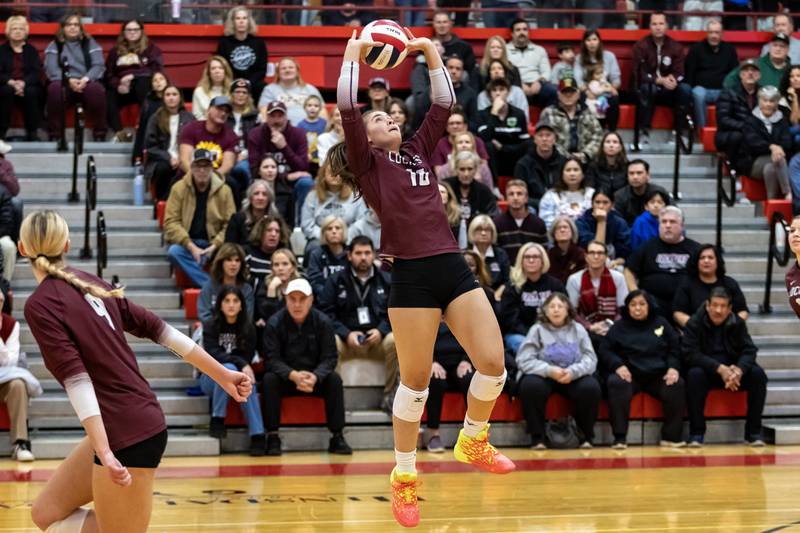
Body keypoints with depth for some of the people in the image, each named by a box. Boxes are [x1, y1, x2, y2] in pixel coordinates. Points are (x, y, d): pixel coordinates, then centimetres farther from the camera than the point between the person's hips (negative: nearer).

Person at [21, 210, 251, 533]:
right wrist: (222, 374, 18)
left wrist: (104, 452, -28)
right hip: (144, 422, 8)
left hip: (125, 436, -8)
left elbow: (76, 378, -21)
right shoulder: (88, 283, 11)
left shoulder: (39, 305, -11)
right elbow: (155, 327, 13)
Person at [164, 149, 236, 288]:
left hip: (213, 244, 0)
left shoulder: (224, 190, 1)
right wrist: (191, 246, -18)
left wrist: (215, 246, -15)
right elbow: (171, 222, -7)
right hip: (187, 243, 0)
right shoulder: (179, 188, -2)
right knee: (174, 251, -33)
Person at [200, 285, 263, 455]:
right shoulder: (210, 325, -8)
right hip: (211, 377, -1)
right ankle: (217, 421, -26)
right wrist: (240, 363, -32)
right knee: (228, 369, -36)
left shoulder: (248, 328, -1)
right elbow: (213, 354, -20)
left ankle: (257, 435, -40)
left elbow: (247, 358, -1)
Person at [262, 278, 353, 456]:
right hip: (285, 378, -1)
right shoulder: (275, 323, -11)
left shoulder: (323, 322, -7)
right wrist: (294, 376, -35)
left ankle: (337, 437, -21)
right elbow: (271, 359, -17)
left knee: (335, 380, -26)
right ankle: (272, 438, -27)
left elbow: (329, 358, -11)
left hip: (315, 378, 1)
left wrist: (315, 377, -32)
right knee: (269, 379, -30)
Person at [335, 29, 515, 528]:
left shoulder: (419, 152, 21)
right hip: (412, 275, -5)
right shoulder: (368, 163, 7)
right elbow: (347, 110, -3)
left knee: (493, 363, -5)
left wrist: (431, 52, 19)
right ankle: (404, 477, 15)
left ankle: (473, 442, 21)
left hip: (453, 267, 5)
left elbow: (444, 104, 20)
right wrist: (353, 54, 5)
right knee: (416, 381, 0)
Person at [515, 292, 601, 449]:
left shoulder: (578, 330, 6)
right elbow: (524, 360, -10)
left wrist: (573, 372, -23)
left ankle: (586, 436, -8)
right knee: (531, 386, -34)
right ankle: (537, 437, -20)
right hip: (543, 376, -1)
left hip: (574, 377, 1)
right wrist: (549, 370, -24)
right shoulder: (537, 330, 0)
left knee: (591, 387, -29)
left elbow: (590, 359, -3)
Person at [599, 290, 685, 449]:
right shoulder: (619, 327, 12)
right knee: (616, 383, -34)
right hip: (629, 375, -1)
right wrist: (618, 365, -12)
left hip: (658, 375, 1)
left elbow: (675, 349, 15)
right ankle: (619, 437, -30)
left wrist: (673, 368, -5)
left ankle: (672, 435, -18)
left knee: (677, 385, -28)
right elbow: (604, 351, 8)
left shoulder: (661, 324, 16)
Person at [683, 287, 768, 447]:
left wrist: (739, 370, -31)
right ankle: (696, 433, -26)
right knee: (695, 374, -35)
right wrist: (719, 369, -31)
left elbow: (749, 350, -8)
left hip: (733, 370, 3)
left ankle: (753, 432, -13)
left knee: (758, 374, -23)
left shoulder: (738, 323, 0)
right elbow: (690, 354, -20)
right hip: (707, 372, -3)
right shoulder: (694, 323, -10)